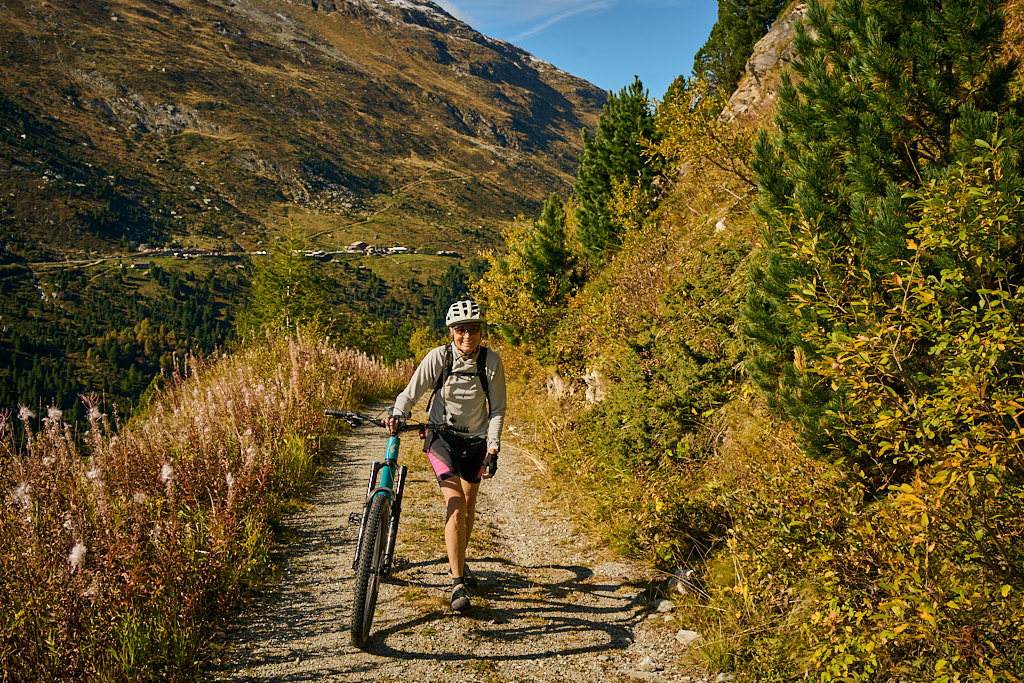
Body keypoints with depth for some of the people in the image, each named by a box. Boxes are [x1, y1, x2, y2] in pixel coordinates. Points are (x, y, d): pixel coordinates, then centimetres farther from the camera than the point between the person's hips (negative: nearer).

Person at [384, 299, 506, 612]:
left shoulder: (491, 361, -13)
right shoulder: (439, 357, -17)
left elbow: (497, 410, -7)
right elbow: (411, 392, -13)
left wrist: (492, 449, -14)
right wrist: (398, 414, -33)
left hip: (475, 440, 3)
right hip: (441, 436, -2)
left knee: (468, 504, 12)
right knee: (455, 504, -17)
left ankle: (458, 562, 38)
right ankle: (458, 584, -13)